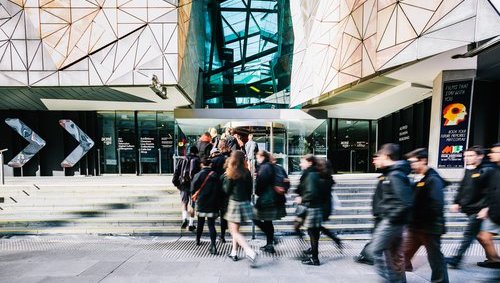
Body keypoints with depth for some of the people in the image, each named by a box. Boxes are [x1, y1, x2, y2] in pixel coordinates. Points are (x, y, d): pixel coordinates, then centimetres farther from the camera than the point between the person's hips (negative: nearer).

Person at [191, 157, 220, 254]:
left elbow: (193, 190, -7)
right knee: (211, 225, 1)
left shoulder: (198, 175, -7)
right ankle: (213, 245, -11)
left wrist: (195, 198, 12)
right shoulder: (215, 175, -6)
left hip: (201, 203, 1)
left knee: (200, 223, 20)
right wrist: (217, 201, 8)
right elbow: (219, 190, -4)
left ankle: (198, 240, 36)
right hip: (212, 204, -1)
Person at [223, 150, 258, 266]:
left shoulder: (231, 174, -12)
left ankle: (250, 252, -14)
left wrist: (225, 179, 6)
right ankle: (234, 252, 27)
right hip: (245, 203, 6)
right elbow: (250, 189, 6)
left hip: (235, 203, -6)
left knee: (235, 231, 1)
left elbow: (227, 190, -8)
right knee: (235, 229, 21)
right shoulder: (247, 173, 2)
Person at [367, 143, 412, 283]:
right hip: (393, 220, 10)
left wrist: (392, 218, -18)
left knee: (375, 249, 0)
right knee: (395, 253, 19)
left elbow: (406, 203, -28)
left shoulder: (395, 176, -22)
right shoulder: (391, 173, 9)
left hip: (392, 221, -10)